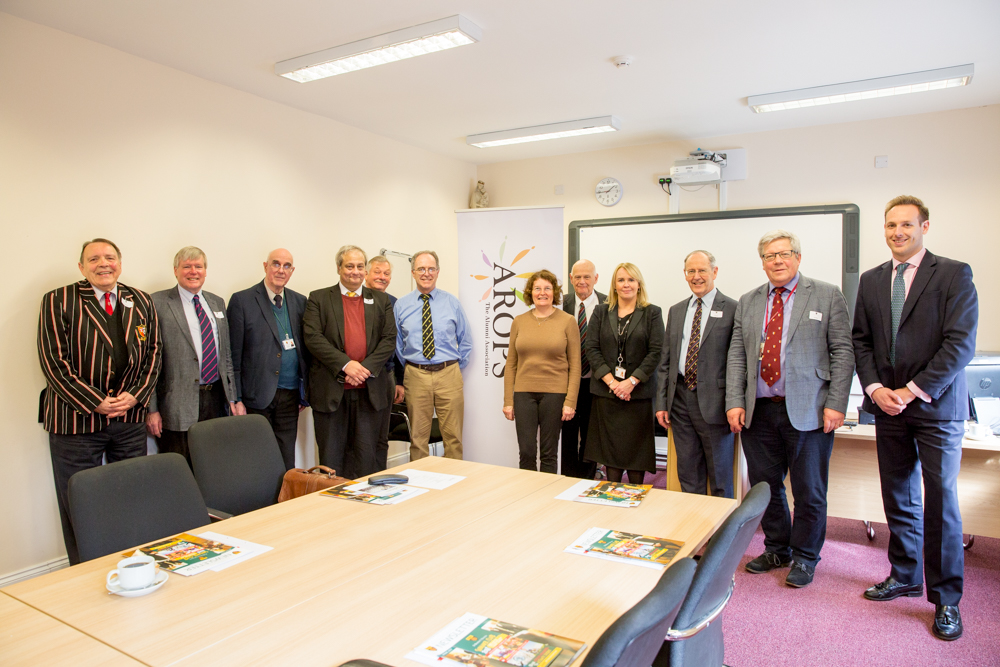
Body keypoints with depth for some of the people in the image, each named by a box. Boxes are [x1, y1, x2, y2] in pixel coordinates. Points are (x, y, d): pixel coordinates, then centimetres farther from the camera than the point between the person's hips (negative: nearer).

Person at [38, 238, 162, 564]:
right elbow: (54, 361, -8)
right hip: (76, 419, -3)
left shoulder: (141, 302, 9)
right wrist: (96, 402, -13)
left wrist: (136, 395, -6)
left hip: (130, 419, 3)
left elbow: (153, 353, 9)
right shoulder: (58, 302, -2)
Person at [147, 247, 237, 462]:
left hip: (216, 399, 5)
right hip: (178, 404, -5)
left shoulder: (217, 303, 15)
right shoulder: (158, 303, -2)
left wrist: (232, 397, 12)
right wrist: (151, 409, -10)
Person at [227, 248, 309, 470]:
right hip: (256, 396, -3)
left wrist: (304, 393, 8)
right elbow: (233, 354, -4)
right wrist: (236, 399, -7)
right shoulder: (242, 300, -3)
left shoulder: (299, 302, 10)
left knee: (287, 462, 8)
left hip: (290, 396, 4)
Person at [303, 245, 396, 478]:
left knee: (366, 454, 7)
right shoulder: (319, 299, 6)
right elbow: (312, 337, -7)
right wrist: (345, 365, -17)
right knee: (331, 455, 7)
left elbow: (389, 339, 3)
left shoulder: (381, 301, 12)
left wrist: (366, 368, -12)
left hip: (369, 390, 2)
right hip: (331, 390, -1)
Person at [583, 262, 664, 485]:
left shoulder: (652, 313, 4)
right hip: (606, 391, 2)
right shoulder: (601, 312, 10)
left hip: (638, 391, -1)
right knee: (610, 446, 5)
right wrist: (611, 381, -9)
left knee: (636, 448, 2)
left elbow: (655, 352, -4)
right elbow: (592, 348, 2)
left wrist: (631, 381, -13)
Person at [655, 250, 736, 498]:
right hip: (680, 400, 5)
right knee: (688, 475, 14)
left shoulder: (732, 309, -4)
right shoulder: (676, 311, 13)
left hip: (714, 402, -5)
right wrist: (661, 403, 8)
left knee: (720, 477, 6)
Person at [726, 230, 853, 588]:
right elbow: (736, 355, 8)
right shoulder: (747, 302, 11)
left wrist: (836, 404, -11)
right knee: (764, 485, 13)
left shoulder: (827, 296, 1)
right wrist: (734, 402, 0)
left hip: (808, 411, -3)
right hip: (759, 411, 4)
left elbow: (842, 353, -3)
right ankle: (777, 549, 32)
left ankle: (804, 557, 26)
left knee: (809, 491, 7)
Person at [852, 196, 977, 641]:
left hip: (936, 406, -4)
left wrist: (913, 390, -15)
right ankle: (904, 576, 28)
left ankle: (946, 598, 14)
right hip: (887, 405, 4)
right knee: (898, 498, 13)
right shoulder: (870, 281, 10)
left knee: (941, 500, 1)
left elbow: (961, 343, -12)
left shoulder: (954, 274, -5)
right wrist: (875, 388, -4)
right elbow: (861, 340, 10)